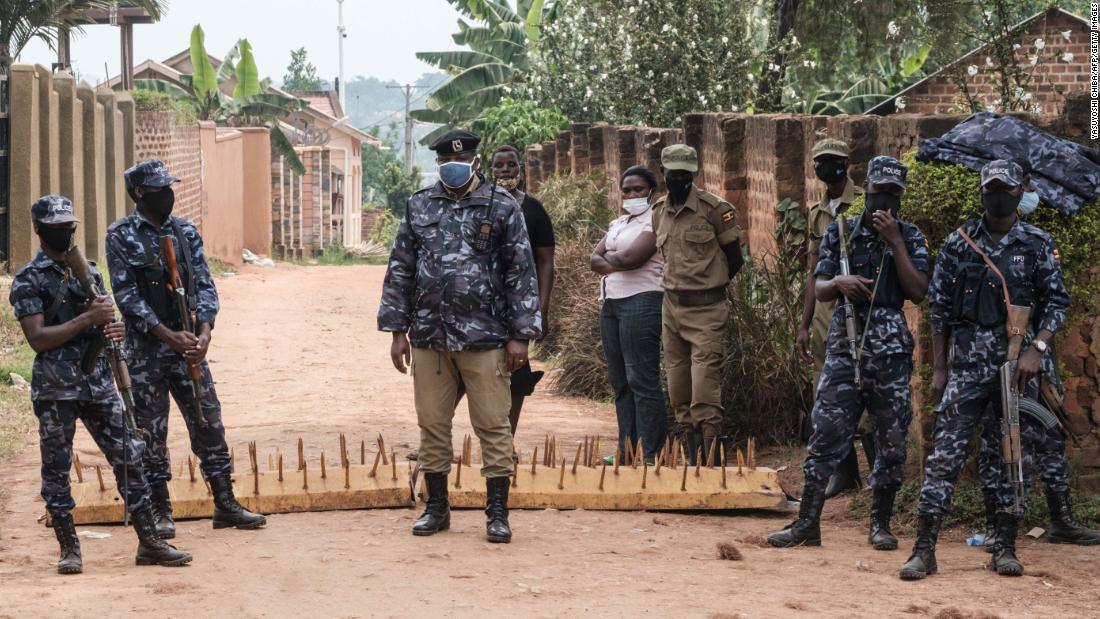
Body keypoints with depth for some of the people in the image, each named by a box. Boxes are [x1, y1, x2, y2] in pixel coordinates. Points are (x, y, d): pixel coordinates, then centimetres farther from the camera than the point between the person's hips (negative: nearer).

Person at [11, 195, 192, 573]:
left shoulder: (90, 273, 13)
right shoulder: (28, 281, -4)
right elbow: (37, 338, -13)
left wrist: (114, 330, -5)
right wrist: (87, 319, -19)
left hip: (99, 384, 5)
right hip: (55, 389, -5)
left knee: (129, 458, 1)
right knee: (56, 470, 3)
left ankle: (149, 543, 5)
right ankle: (69, 548, 14)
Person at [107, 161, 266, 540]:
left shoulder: (186, 231, 8)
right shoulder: (121, 236, -5)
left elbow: (204, 284, 4)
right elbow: (126, 294, -11)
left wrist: (204, 331, -12)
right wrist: (169, 335, -18)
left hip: (188, 346, 4)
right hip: (146, 349, -4)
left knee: (209, 423, 5)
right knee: (151, 431, 2)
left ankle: (225, 504, 12)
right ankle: (161, 511, 11)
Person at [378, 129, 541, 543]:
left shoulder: (502, 208, 1)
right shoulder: (418, 208, 10)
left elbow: (521, 274, -1)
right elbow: (400, 271, 11)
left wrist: (520, 335, -6)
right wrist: (397, 331, 6)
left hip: (484, 338, -3)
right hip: (429, 336, 3)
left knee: (493, 426, -1)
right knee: (432, 425, 9)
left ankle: (497, 513, 6)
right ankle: (436, 507, 20)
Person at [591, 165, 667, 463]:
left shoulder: (655, 220, -7)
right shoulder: (618, 223, 20)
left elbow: (631, 257, -19)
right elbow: (595, 259, 11)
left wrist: (609, 256, 2)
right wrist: (618, 264, -8)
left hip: (641, 302, -9)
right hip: (611, 303, 9)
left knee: (642, 380, -10)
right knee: (620, 381, 10)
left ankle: (651, 454, -8)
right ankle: (627, 449, 15)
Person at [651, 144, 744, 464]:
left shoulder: (714, 209, -8)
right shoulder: (658, 212, 9)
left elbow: (734, 259, -1)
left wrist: (706, 286, 6)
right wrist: (679, 286, 11)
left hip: (706, 309, -6)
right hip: (671, 306, 6)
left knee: (705, 393, -12)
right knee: (679, 392, 10)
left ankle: (710, 461, -9)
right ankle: (691, 458, 19)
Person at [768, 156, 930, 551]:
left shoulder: (910, 237, 6)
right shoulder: (840, 232, 8)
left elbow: (918, 292, -6)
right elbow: (819, 290, 7)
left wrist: (894, 242, -11)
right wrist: (838, 282, -16)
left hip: (891, 349, 0)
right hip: (845, 344, 0)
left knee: (892, 440, 2)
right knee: (826, 434, -3)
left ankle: (881, 524, 14)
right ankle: (807, 524, 1)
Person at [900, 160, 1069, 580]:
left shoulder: (1038, 245, 4)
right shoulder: (958, 243, 6)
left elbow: (1057, 301, 1)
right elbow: (939, 307, 8)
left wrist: (1037, 348, -15)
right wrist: (938, 368, 5)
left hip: (1018, 362, 0)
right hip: (966, 363, 0)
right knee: (946, 452, -6)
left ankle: (1005, 549, 13)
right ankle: (924, 549, -6)